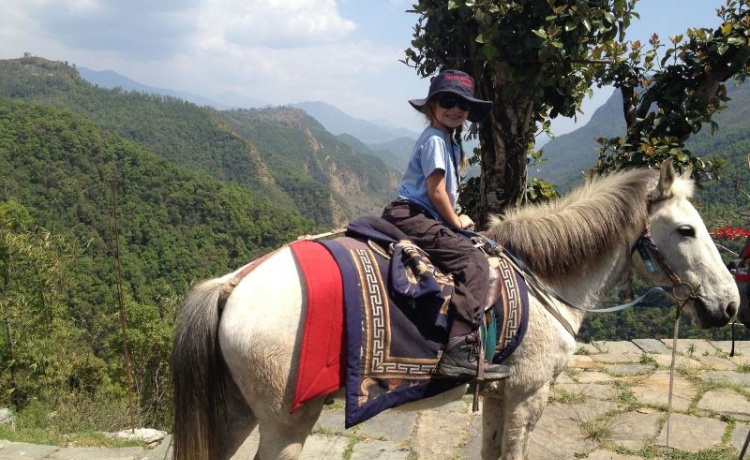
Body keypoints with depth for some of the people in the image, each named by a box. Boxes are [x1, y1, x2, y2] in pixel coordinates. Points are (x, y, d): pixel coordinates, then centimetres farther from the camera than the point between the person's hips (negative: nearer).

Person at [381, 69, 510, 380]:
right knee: (473, 262, -19)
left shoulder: (449, 141, 21)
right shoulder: (435, 140, -10)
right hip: (411, 217, -11)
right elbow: (436, 191, -14)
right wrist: (456, 222, -3)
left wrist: (453, 220, 12)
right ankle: (460, 352, -27)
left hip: (420, 217, 11)